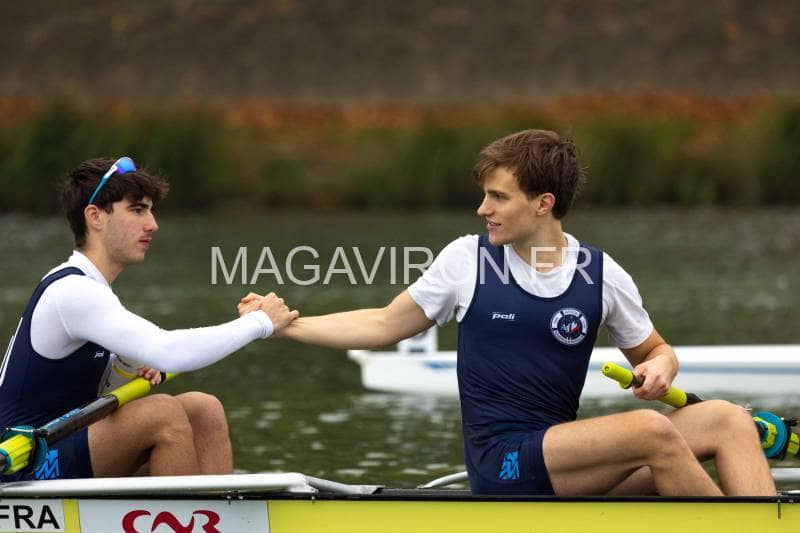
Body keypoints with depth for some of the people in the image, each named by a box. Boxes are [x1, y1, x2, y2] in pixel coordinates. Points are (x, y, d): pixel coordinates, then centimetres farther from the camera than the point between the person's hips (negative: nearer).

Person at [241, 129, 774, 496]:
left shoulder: (602, 275, 5)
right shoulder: (467, 259, 1)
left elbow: (655, 349, 18)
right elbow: (383, 326, 11)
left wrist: (660, 367, -6)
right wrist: (285, 324, 7)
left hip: (566, 458, 4)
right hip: (501, 463, -4)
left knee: (728, 420, -17)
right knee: (650, 430, -30)